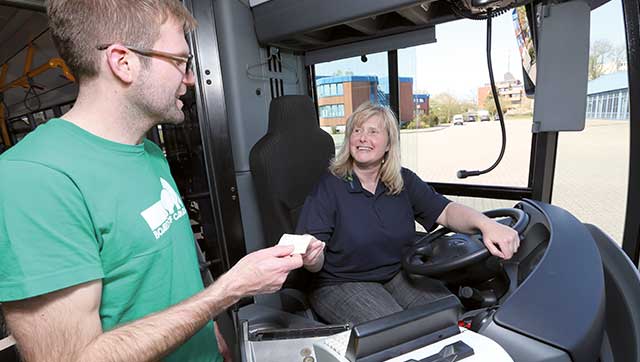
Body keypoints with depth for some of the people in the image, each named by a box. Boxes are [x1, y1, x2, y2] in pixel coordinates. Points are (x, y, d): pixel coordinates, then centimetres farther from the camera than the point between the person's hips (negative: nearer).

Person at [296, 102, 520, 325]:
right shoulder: (328, 187, -14)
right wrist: (311, 258, -39)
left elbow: (445, 211, -9)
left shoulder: (405, 181, 2)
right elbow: (317, 263, -15)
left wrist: (485, 224, -29)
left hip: (398, 274, 5)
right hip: (342, 283, -4)